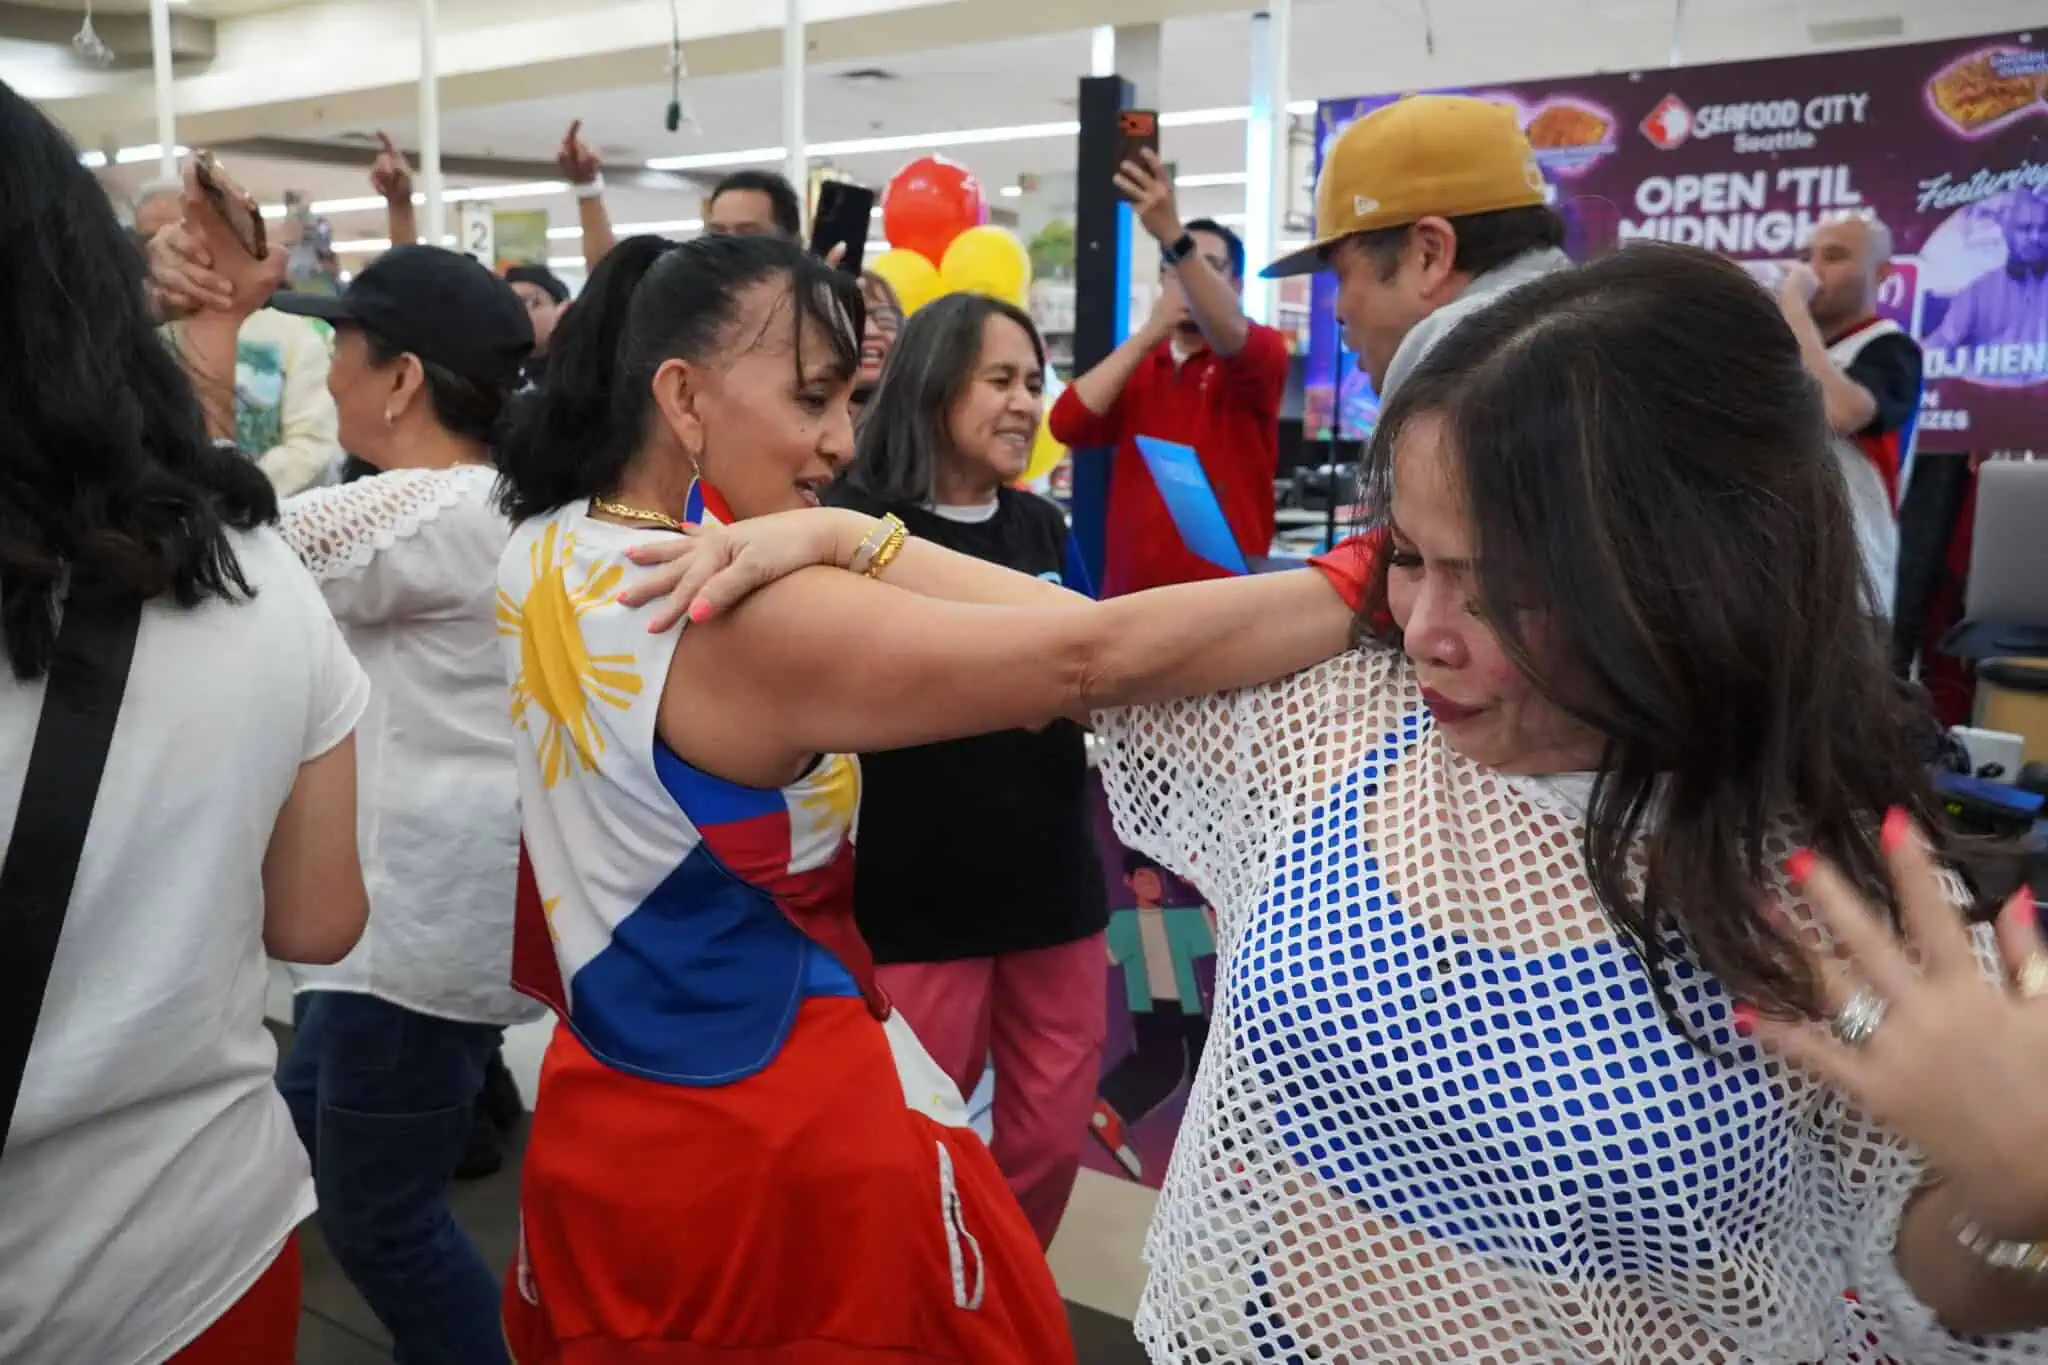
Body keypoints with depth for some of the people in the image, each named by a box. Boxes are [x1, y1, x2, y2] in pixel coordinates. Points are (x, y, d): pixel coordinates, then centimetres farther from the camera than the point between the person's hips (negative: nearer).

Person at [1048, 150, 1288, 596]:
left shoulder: (1262, 352, 0)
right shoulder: (1136, 365, 12)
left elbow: (1229, 334, -24)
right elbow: (1066, 425, -3)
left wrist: (1171, 233, -38)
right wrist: (1147, 335, -7)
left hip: (1223, 591, -4)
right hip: (1130, 590, 4)